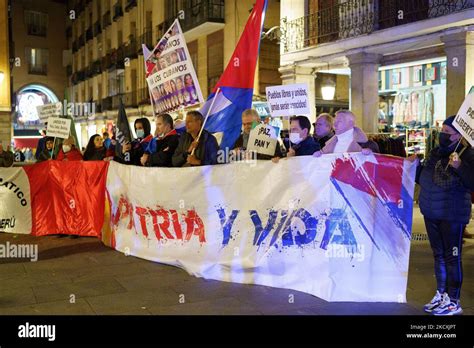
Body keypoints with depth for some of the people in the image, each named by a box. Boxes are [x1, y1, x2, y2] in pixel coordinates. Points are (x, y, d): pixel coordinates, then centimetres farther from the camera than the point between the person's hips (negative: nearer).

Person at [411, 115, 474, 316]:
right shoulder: (436, 152, 9)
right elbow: (424, 180, 19)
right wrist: (416, 165, 4)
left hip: (452, 215, -7)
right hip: (431, 213, 7)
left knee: (452, 256, 1)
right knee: (438, 254, 16)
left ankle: (453, 301, 13)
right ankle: (441, 295, 30)